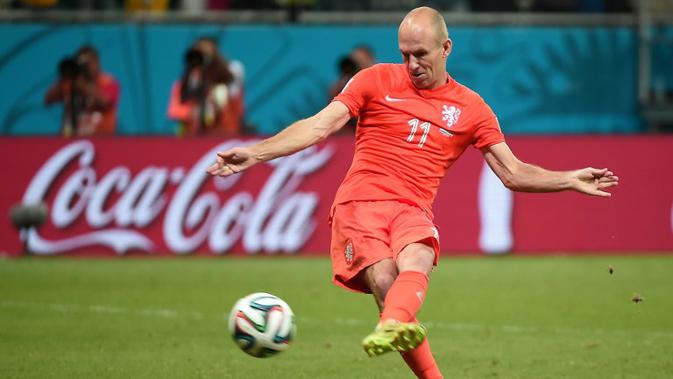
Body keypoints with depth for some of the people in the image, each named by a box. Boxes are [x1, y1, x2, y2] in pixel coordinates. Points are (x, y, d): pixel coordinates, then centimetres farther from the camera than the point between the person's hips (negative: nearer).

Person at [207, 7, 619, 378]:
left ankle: (391, 331, -65)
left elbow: (513, 173, 18)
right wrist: (256, 152, -5)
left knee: (416, 264, -35)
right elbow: (319, 126, 6)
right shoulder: (378, 80, 11)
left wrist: (570, 180, 6)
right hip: (360, 202, 0)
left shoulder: (470, 108, 15)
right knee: (385, 284, -26)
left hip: (413, 211, 0)